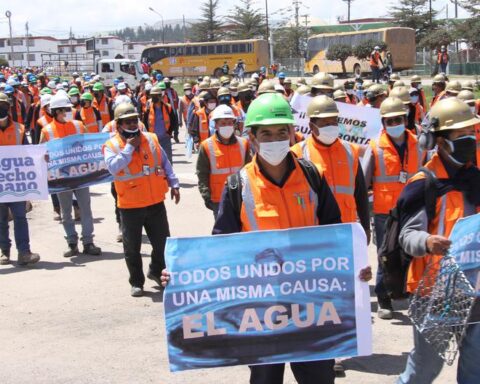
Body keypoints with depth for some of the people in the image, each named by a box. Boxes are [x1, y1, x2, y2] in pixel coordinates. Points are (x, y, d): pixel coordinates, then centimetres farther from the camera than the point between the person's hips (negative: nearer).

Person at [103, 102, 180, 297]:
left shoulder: (151, 139, 5)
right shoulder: (112, 145, -6)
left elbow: (165, 163, 11)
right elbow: (113, 167, -24)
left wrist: (174, 184, 6)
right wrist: (129, 148, -20)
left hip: (156, 202, 3)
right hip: (130, 206, -3)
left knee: (162, 241, 11)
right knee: (132, 247, 6)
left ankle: (156, 271, 34)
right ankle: (136, 282, 22)